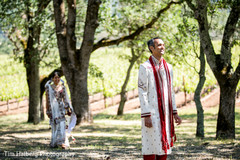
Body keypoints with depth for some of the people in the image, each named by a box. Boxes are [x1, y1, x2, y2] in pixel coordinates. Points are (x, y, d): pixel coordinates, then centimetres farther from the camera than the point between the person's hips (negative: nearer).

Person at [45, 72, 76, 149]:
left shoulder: (62, 87, 8)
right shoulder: (49, 87, -2)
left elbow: (65, 98, 11)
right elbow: (47, 99, -2)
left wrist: (68, 108, 7)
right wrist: (47, 111, -5)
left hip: (61, 108, 2)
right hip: (53, 107, -2)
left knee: (62, 126, -9)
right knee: (55, 126, 2)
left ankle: (62, 143, -14)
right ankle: (54, 143, 15)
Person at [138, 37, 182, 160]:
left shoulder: (168, 67, 13)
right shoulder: (145, 67, -7)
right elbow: (142, 93, -11)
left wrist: (174, 113, 12)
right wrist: (146, 116, -17)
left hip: (165, 113, 6)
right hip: (152, 114, -6)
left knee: (164, 146, 8)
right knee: (151, 147, -5)